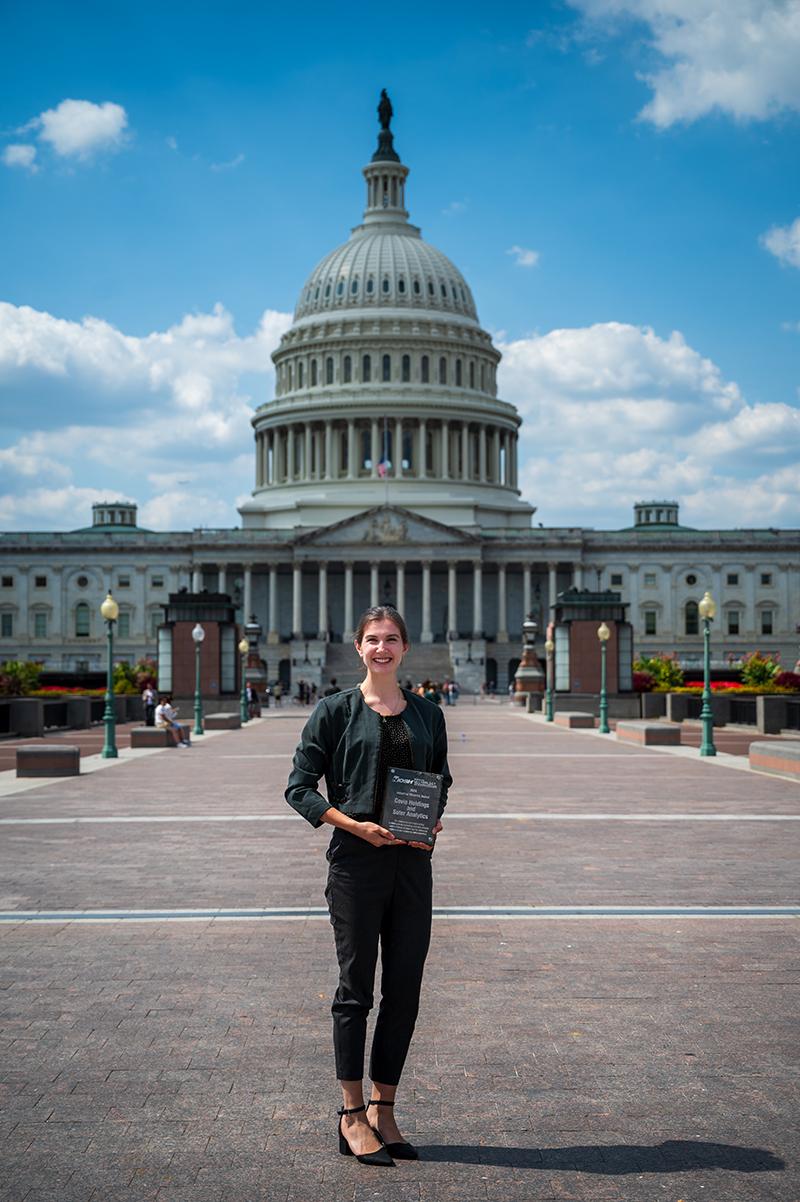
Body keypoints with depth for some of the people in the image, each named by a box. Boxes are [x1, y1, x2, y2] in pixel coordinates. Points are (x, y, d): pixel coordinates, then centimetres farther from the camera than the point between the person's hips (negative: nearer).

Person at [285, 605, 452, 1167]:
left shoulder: (428, 714, 10)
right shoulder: (337, 710, -1)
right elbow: (300, 787, -2)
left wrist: (434, 822, -1)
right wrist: (355, 825, -14)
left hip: (412, 862, 4)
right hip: (356, 861, -4)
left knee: (404, 989, 7)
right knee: (356, 988, 2)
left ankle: (384, 1111, 20)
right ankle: (353, 1116, 12)